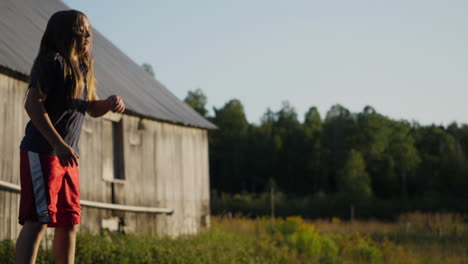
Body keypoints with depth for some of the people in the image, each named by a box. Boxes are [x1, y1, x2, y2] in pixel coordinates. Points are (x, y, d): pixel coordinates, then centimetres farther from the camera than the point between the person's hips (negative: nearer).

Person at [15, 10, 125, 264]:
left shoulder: (84, 67, 16)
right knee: (38, 219, -13)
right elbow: (32, 103, -19)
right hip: (42, 151, -9)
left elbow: (92, 108, 23)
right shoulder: (53, 61, -10)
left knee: (69, 223, 11)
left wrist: (110, 103, -1)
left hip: (67, 155, 9)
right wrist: (59, 144, -25)